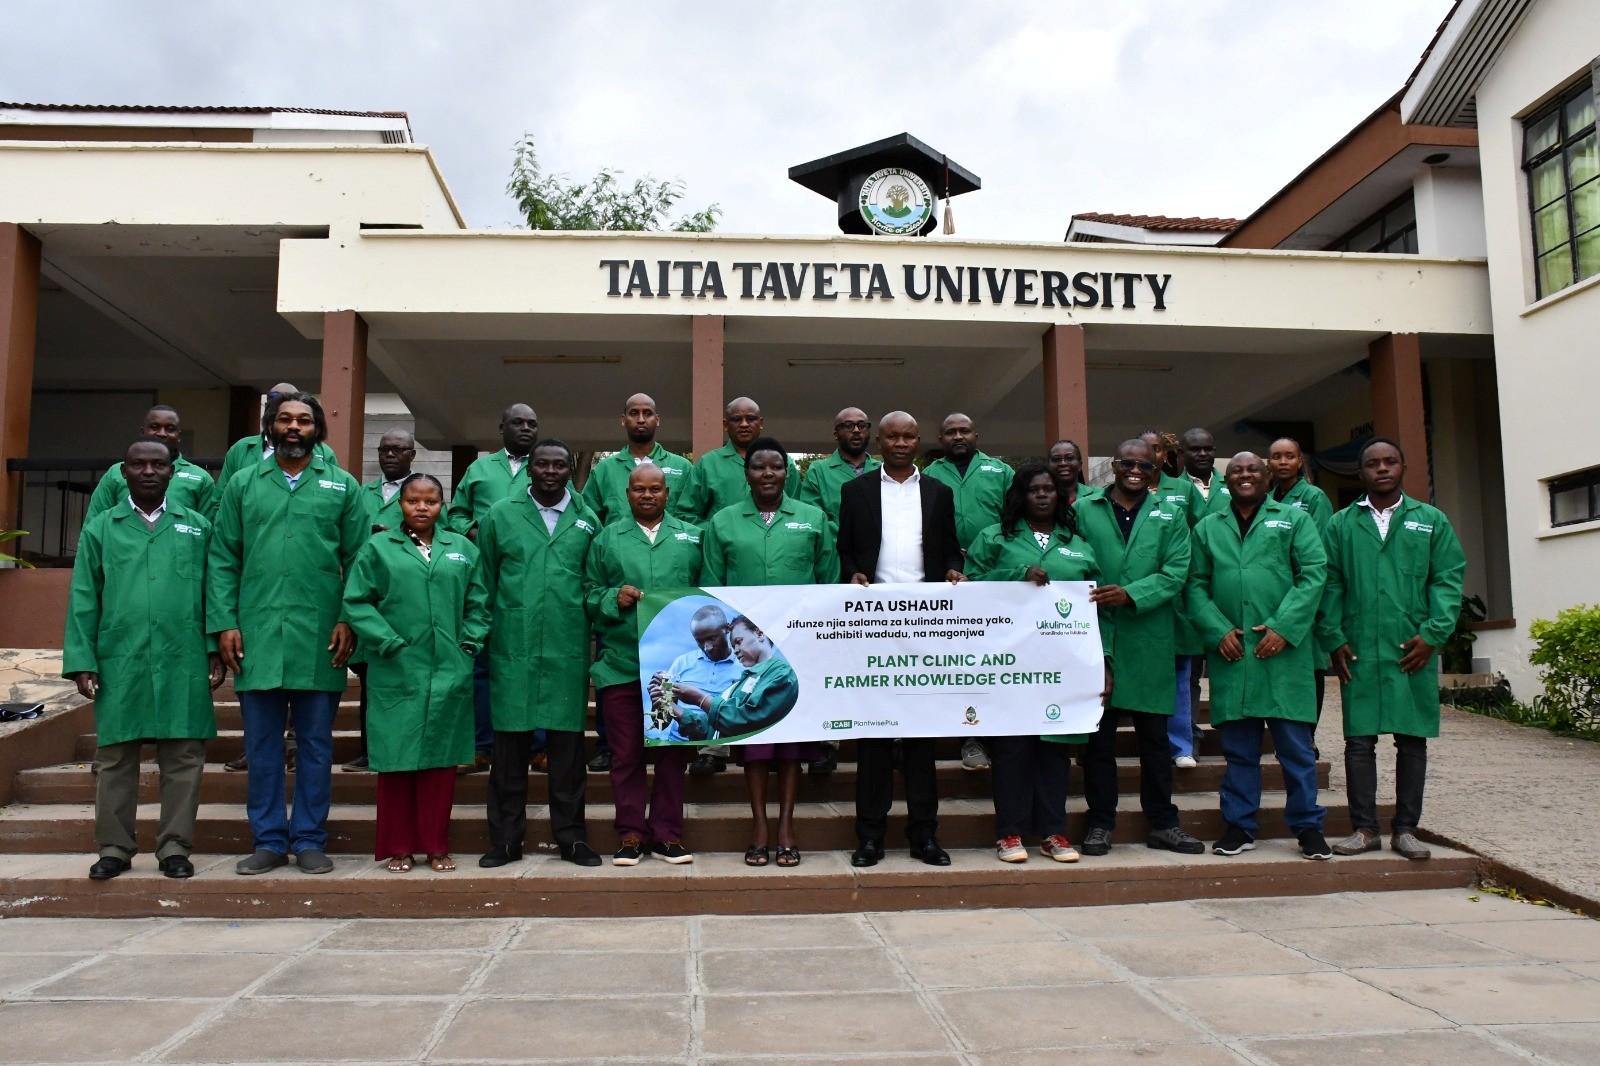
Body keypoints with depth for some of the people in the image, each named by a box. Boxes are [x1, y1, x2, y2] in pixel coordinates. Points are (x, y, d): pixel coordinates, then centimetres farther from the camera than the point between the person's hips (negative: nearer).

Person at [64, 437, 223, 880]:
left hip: (184, 666, 0)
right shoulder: (100, 529, 12)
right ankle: (115, 848, 18)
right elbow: (83, 601, 7)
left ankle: (175, 847, 12)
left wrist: (215, 650, -1)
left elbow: (214, 591, 7)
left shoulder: (197, 527, 11)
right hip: (118, 665, 1)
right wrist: (81, 661, -1)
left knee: (183, 759, 2)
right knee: (114, 759, 6)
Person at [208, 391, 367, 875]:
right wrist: (224, 622, -2)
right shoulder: (243, 484, 11)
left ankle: (309, 839, 17)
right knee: (262, 744, 8)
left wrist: (350, 619, -7)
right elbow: (223, 559, 7)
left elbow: (358, 559, 4)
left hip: (319, 639, -1)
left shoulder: (342, 486, 7)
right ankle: (269, 840, 19)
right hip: (257, 636, 1)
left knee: (315, 743, 6)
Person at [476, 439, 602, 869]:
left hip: (569, 651, 1)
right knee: (510, 743, 3)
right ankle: (506, 837, 15)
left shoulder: (587, 521, 9)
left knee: (568, 744, 5)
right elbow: (484, 584, 10)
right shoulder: (498, 516, 8)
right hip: (512, 651, 0)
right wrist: (482, 635, 5)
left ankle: (571, 836, 16)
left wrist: (592, 633, 4)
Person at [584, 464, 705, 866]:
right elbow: (589, 594, 10)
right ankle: (631, 834, 15)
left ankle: (668, 833, 16)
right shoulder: (607, 539, 11)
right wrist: (613, 599, -9)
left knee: (673, 751, 6)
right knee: (626, 753, 4)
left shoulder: (692, 538, 11)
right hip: (620, 664, 0)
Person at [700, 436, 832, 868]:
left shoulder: (813, 518, 8)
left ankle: (785, 825, 12)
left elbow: (829, 581, 8)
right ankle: (759, 825, 11)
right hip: (745, 644, 0)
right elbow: (711, 587, 8)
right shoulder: (722, 522, 8)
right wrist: (720, 639, 0)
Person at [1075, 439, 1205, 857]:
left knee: (1154, 737, 9)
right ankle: (1100, 822, 14)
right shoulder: (1084, 509, 7)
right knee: (1098, 736, 4)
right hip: (1097, 637, -1)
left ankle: (1162, 823, 19)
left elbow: (1175, 573, -1)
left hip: (1150, 643, 1)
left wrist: (1131, 595, -15)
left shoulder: (1170, 516, 11)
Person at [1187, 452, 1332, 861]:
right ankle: (1239, 826, 16)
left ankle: (1307, 826, 14)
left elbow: (1313, 574, -1)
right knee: (1238, 746, 7)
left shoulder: (1295, 519, 9)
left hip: (1284, 650, -1)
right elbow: (1196, 585, 8)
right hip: (1230, 652, 2)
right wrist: (1219, 631, -7)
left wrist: (1283, 628, -11)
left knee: (1296, 743, 2)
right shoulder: (1207, 528, 14)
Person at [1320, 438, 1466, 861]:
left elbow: (1448, 579, 3)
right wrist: (1333, 639, -3)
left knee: (1413, 740, 5)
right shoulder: (1341, 524, 10)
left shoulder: (1431, 521, 9)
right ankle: (1364, 828, 9)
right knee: (1359, 741, 1)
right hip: (1359, 652, 0)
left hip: (1413, 651, 1)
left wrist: (1432, 635, -7)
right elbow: (1330, 585, 6)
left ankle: (1406, 828, 15)